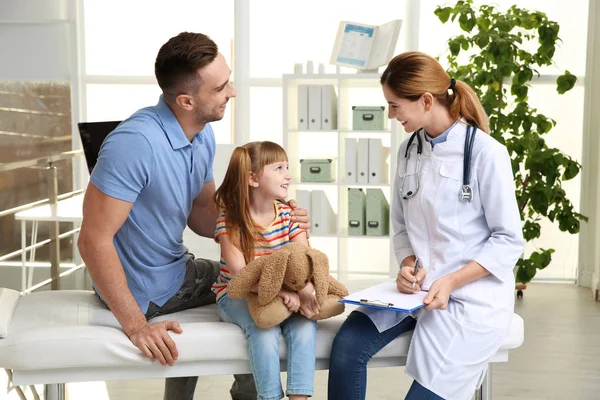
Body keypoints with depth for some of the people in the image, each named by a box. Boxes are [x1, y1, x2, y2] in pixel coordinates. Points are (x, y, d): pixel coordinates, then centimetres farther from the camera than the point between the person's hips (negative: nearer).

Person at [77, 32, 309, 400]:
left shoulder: (203, 134, -3)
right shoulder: (136, 142, -30)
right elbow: (94, 240, -28)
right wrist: (136, 325, -26)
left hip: (178, 270, 8)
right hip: (144, 292, -8)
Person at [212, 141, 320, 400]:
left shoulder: (288, 215, 0)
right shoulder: (230, 220, -13)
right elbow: (239, 272, -23)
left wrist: (306, 288, -34)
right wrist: (281, 291, -38)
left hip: (283, 294, 4)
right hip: (236, 295, -4)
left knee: (305, 324, -24)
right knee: (264, 329, -32)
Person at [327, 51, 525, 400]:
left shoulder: (486, 152, -12)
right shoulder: (408, 151, 8)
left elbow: (509, 240, -10)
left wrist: (450, 282, -18)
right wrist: (408, 266, -8)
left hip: (474, 294, -5)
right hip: (420, 288, 5)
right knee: (347, 345, -16)